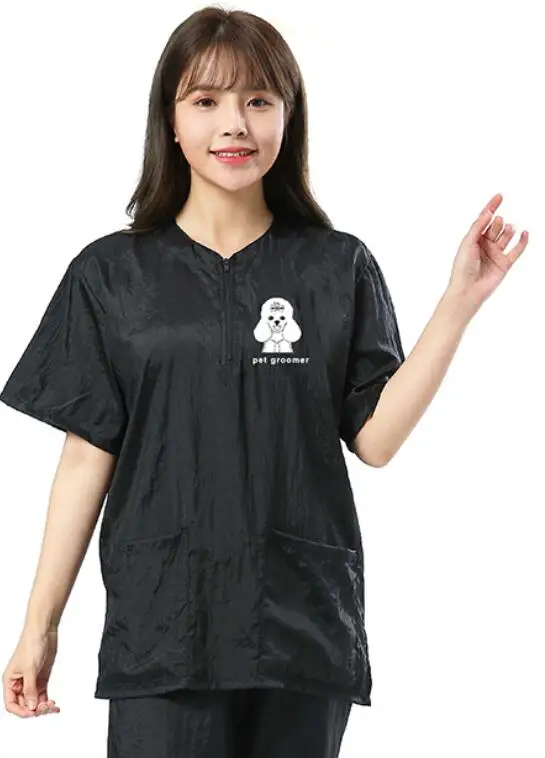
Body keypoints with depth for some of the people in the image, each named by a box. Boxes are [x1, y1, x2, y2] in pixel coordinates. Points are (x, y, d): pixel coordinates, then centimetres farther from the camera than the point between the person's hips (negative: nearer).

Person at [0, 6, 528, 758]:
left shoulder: (339, 268, 4)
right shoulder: (112, 274, 3)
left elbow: (375, 439, -2)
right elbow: (88, 455, 3)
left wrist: (459, 303, -10)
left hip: (304, 619, 1)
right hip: (162, 622, -1)